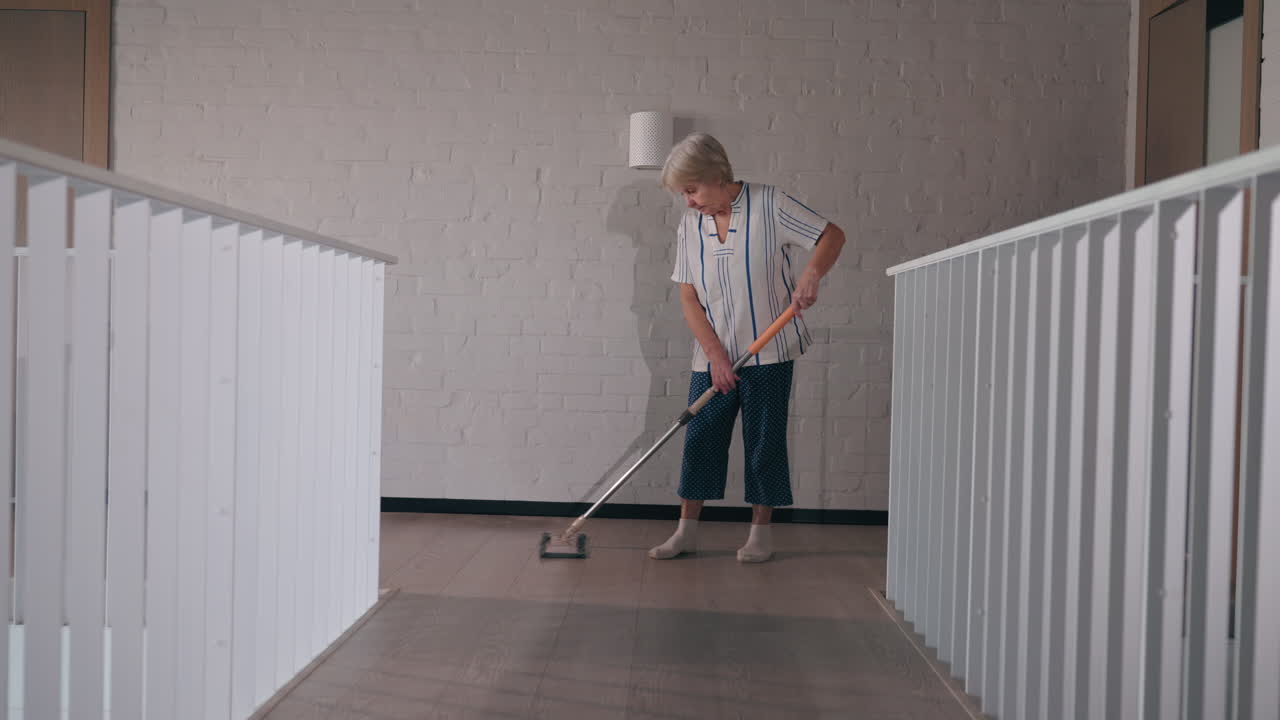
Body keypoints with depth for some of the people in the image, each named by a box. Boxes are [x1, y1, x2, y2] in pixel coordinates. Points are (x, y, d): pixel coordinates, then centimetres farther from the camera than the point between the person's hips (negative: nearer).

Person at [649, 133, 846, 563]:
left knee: (764, 442, 3)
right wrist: (715, 354, -8)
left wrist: (810, 276, -26)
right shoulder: (690, 225, 3)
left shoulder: (769, 205, -9)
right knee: (699, 439, 4)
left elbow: (832, 235, -7)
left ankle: (761, 533, 16)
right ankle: (687, 532, 15)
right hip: (711, 357, 4)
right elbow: (689, 297, 1)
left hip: (768, 354, -4)